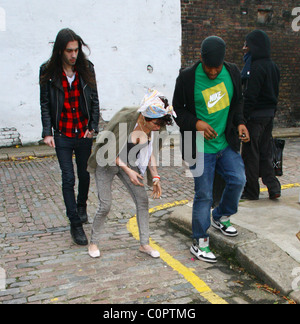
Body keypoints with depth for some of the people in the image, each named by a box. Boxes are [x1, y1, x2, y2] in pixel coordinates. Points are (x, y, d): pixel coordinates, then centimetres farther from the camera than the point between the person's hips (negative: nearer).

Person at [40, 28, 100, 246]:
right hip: (62, 135, -2)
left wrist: (93, 127, -2)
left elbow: (94, 100, 5)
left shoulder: (86, 68, 0)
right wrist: (47, 132, -9)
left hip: (84, 133, 2)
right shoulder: (48, 72, -4)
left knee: (85, 174, 14)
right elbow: (45, 104, -1)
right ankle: (75, 224, 9)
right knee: (68, 178, -2)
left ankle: (82, 206, 43)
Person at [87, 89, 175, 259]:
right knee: (105, 205, -6)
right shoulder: (125, 121, -32)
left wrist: (155, 177, -6)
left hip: (129, 163, 5)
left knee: (143, 200, -2)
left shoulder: (155, 128, -15)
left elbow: (150, 152, 1)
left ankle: (145, 244, 11)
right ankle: (94, 242, 17)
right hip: (107, 163, -5)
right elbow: (111, 152, -21)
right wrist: (129, 171, -24)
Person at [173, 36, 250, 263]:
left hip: (227, 143, 5)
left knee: (238, 180, 1)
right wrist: (195, 123, -20)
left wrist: (240, 122, -2)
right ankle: (200, 243, 17)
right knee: (204, 194, 1)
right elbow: (177, 109, -3)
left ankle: (221, 217, 31)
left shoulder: (233, 72, 0)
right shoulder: (187, 78, -12)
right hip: (201, 148, -4)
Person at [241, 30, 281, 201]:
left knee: (251, 154, 2)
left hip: (255, 116, -8)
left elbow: (250, 97, -20)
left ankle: (251, 191, 12)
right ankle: (273, 187, 14)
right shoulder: (274, 67, 9)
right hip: (269, 115, 8)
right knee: (266, 153, 15)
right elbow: (275, 93, 15)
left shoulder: (256, 68, -18)